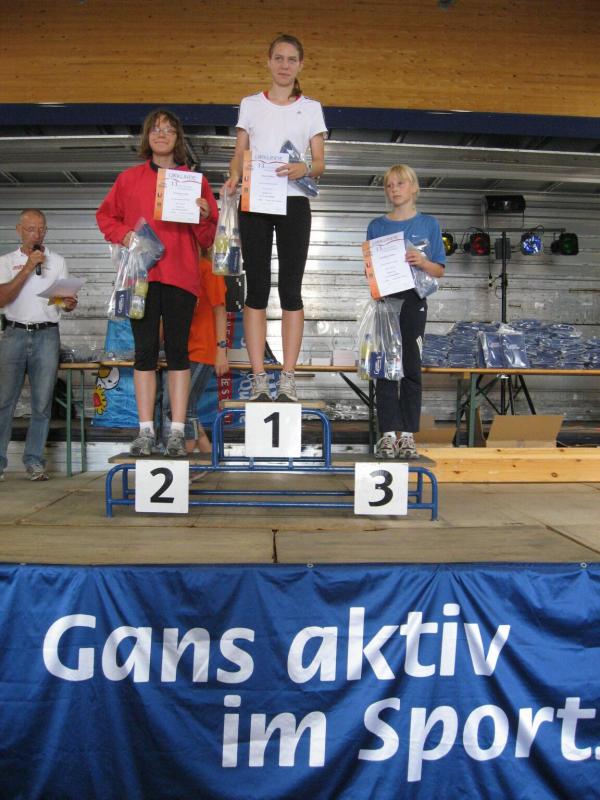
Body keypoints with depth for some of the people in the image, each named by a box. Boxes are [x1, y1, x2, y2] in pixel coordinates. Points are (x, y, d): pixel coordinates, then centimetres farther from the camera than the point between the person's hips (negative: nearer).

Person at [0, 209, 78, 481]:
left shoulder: (57, 261, 14)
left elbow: (66, 299, 9)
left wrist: (69, 303, -16)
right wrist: (28, 267, -8)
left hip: (46, 336, 0)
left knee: (42, 403, -2)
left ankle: (34, 461, 5)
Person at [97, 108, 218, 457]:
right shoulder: (129, 178, 13)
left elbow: (208, 238, 9)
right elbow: (106, 216, 16)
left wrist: (204, 217, -12)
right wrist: (124, 234, -3)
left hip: (181, 275, -1)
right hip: (141, 275, 1)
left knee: (178, 350, -1)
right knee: (145, 351, 0)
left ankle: (177, 431, 3)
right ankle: (146, 431, 6)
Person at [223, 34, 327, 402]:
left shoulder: (311, 108, 12)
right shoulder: (251, 104, 14)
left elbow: (321, 162, 6)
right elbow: (239, 155, 11)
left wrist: (304, 169, -16)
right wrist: (234, 177, -11)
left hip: (293, 202, 0)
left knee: (291, 288, -3)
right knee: (257, 288, -3)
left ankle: (288, 378, 1)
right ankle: (259, 377, 0)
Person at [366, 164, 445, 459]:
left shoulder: (428, 224, 7)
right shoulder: (377, 226, 10)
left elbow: (439, 271, 7)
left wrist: (422, 262, -13)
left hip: (413, 302, -1)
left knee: (411, 368, 0)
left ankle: (407, 434, 6)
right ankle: (388, 433, 3)